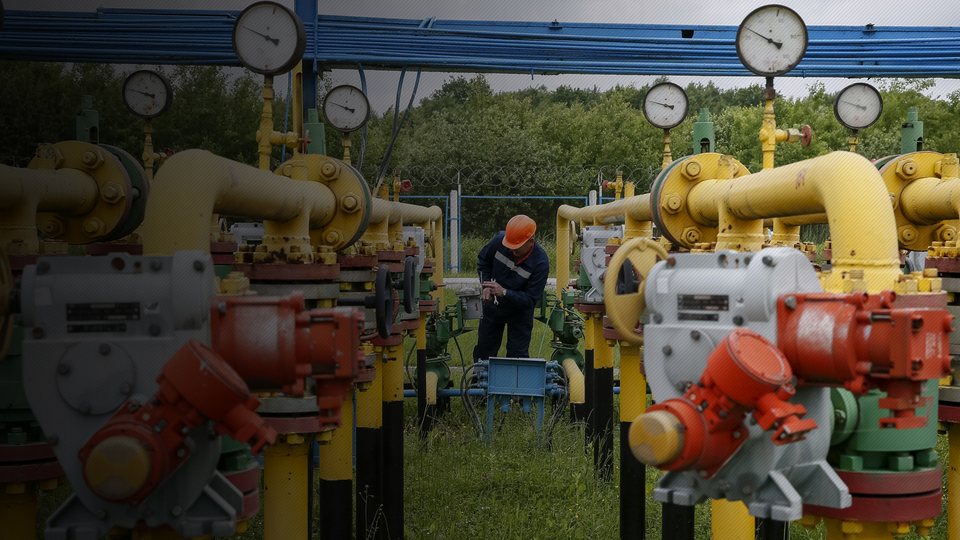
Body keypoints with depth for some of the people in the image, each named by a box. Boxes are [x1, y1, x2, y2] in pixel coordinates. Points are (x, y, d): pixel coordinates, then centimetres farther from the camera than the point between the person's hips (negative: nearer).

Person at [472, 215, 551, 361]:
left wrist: (504, 292, -35)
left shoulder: (541, 262, -30)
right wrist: (486, 285, -14)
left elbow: (531, 299, -25)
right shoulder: (500, 240, -22)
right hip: (493, 305, 3)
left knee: (517, 354, 3)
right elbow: (483, 261, 0)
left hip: (519, 310, -3)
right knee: (484, 350, 14)